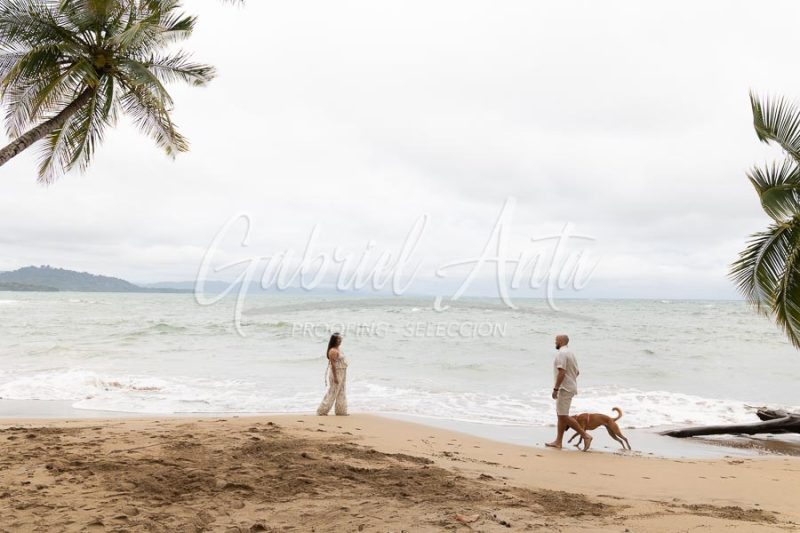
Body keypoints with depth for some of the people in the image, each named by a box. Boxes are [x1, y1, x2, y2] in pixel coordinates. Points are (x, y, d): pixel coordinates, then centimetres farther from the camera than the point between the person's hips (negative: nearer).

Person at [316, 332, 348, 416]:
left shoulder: (338, 348, 11)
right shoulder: (333, 351, -19)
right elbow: (333, 364, -23)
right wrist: (335, 377, -25)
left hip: (341, 374, 10)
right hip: (335, 373, -10)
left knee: (341, 393, 12)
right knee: (332, 393, -4)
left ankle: (340, 411, 18)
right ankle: (322, 411, 5)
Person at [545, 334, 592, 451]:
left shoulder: (561, 353, -15)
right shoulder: (570, 352, 16)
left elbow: (561, 372, -24)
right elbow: (576, 372, 21)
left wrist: (555, 388, -23)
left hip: (565, 388, -10)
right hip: (570, 387, 10)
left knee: (563, 416, -9)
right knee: (561, 415, 12)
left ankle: (585, 436, -8)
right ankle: (558, 442, 15)